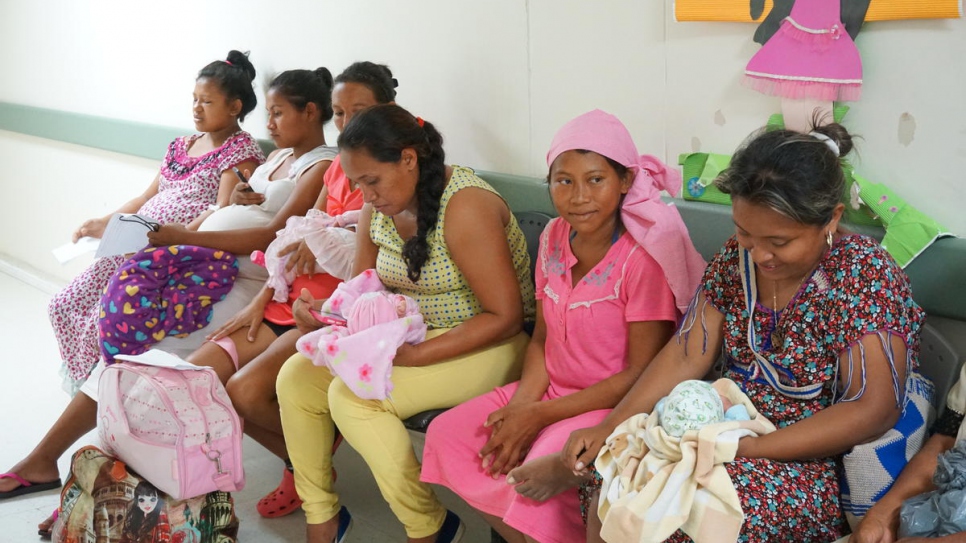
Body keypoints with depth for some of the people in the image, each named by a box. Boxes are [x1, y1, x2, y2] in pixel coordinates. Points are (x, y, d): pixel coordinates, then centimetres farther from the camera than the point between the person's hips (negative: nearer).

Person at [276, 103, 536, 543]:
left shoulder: (465, 206, -22)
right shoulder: (379, 207, 2)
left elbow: (506, 317, -23)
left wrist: (414, 356, -28)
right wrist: (322, 311, -14)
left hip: (487, 344, -8)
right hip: (410, 335, 8)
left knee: (352, 395, -25)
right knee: (297, 377, -6)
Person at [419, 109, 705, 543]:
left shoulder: (644, 256, -19)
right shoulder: (553, 238, 1)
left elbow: (640, 375, -18)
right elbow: (542, 339, 8)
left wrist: (541, 415, -17)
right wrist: (521, 405, -11)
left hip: (614, 405, -7)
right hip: (551, 389, 7)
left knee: (542, 475, -31)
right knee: (448, 434, -3)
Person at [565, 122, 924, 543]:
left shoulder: (866, 275, -18)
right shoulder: (737, 255, -2)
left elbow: (872, 411, -21)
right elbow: (686, 355, -2)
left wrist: (746, 450, -27)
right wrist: (609, 427, -15)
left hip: (818, 459, -5)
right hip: (731, 425, 6)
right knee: (614, 474, -15)